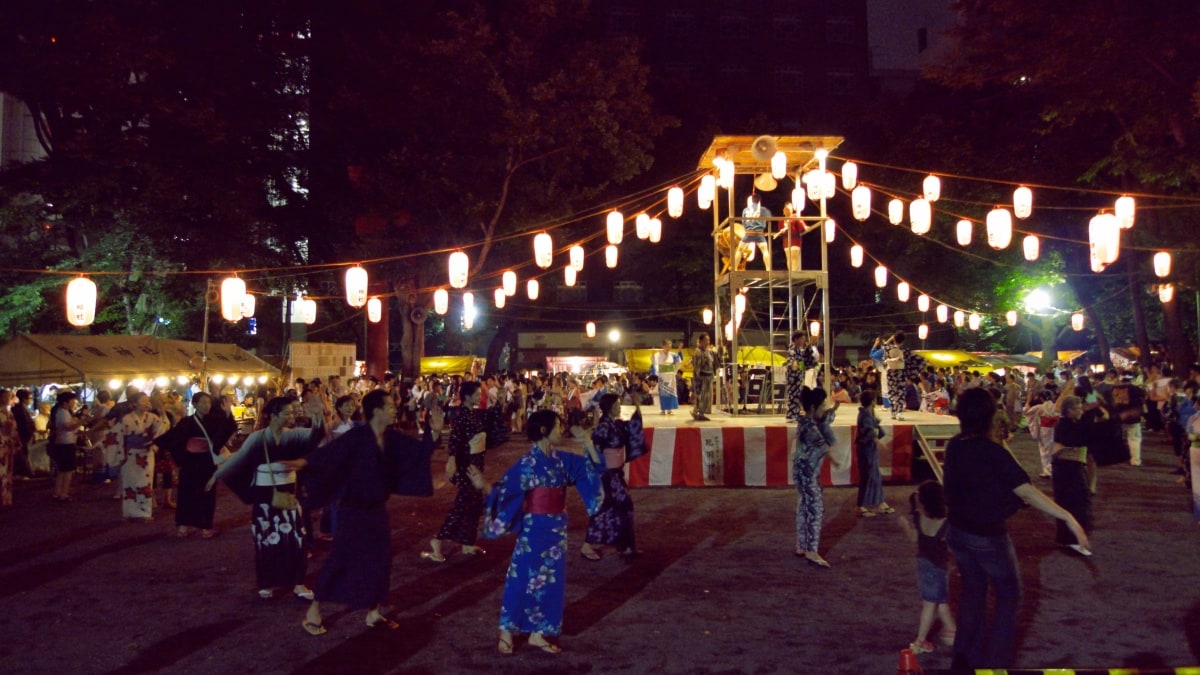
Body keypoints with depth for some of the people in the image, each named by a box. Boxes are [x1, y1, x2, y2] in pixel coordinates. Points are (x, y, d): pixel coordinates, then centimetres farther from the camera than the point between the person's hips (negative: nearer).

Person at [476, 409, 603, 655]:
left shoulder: (561, 459, 5)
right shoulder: (528, 462, -13)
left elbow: (594, 468, 11)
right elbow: (505, 489, -14)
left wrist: (588, 444, -3)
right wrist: (484, 485, -31)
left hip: (557, 528, 6)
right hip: (535, 529, -6)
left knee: (551, 581, 9)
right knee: (524, 578, 0)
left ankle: (538, 634, 19)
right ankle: (506, 631, 14)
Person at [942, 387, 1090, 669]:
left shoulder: (954, 446, -6)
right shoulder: (993, 452, -25)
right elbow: (1027, 492, -29)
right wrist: (1068, 517, -30)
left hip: (958, 531, 6)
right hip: (988, 536, -6)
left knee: (972, 590, 21)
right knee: (1008, 594, 14)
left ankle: (965, 656, 29)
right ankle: (996, 661, 16)